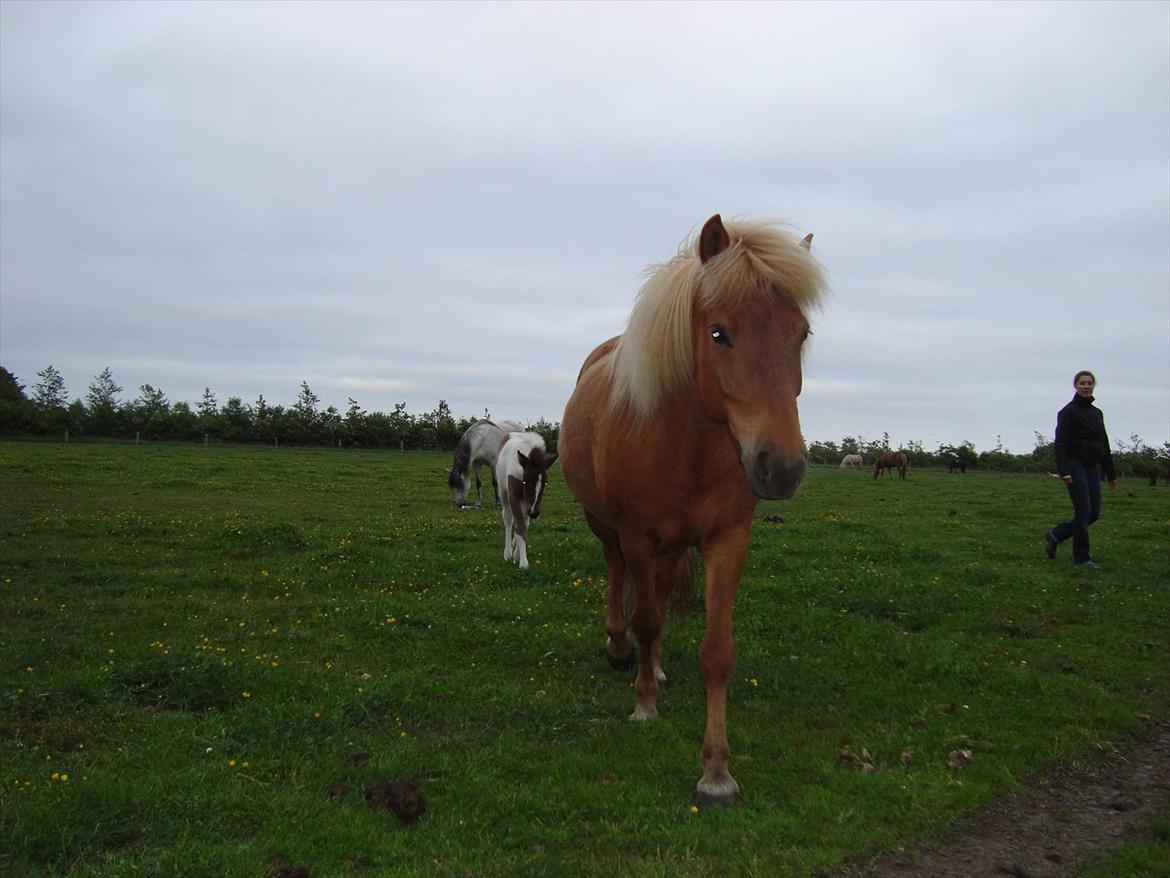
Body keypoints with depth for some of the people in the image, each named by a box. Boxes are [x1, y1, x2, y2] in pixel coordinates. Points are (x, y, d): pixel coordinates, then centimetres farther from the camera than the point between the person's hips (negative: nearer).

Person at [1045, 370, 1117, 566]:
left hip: (1092, 468, 7)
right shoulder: (1068, 411, -6)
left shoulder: (1097, 413, 14)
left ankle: (1055, 535, 22)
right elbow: (1060, 443, -13)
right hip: (1075, 467, -7)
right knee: (1084, 512, -6)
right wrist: (1063, 471, -23)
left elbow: (1104, 445, 19)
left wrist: (1111, 473, 17)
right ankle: (1082, 557, 5)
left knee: (1094, 513, 6)